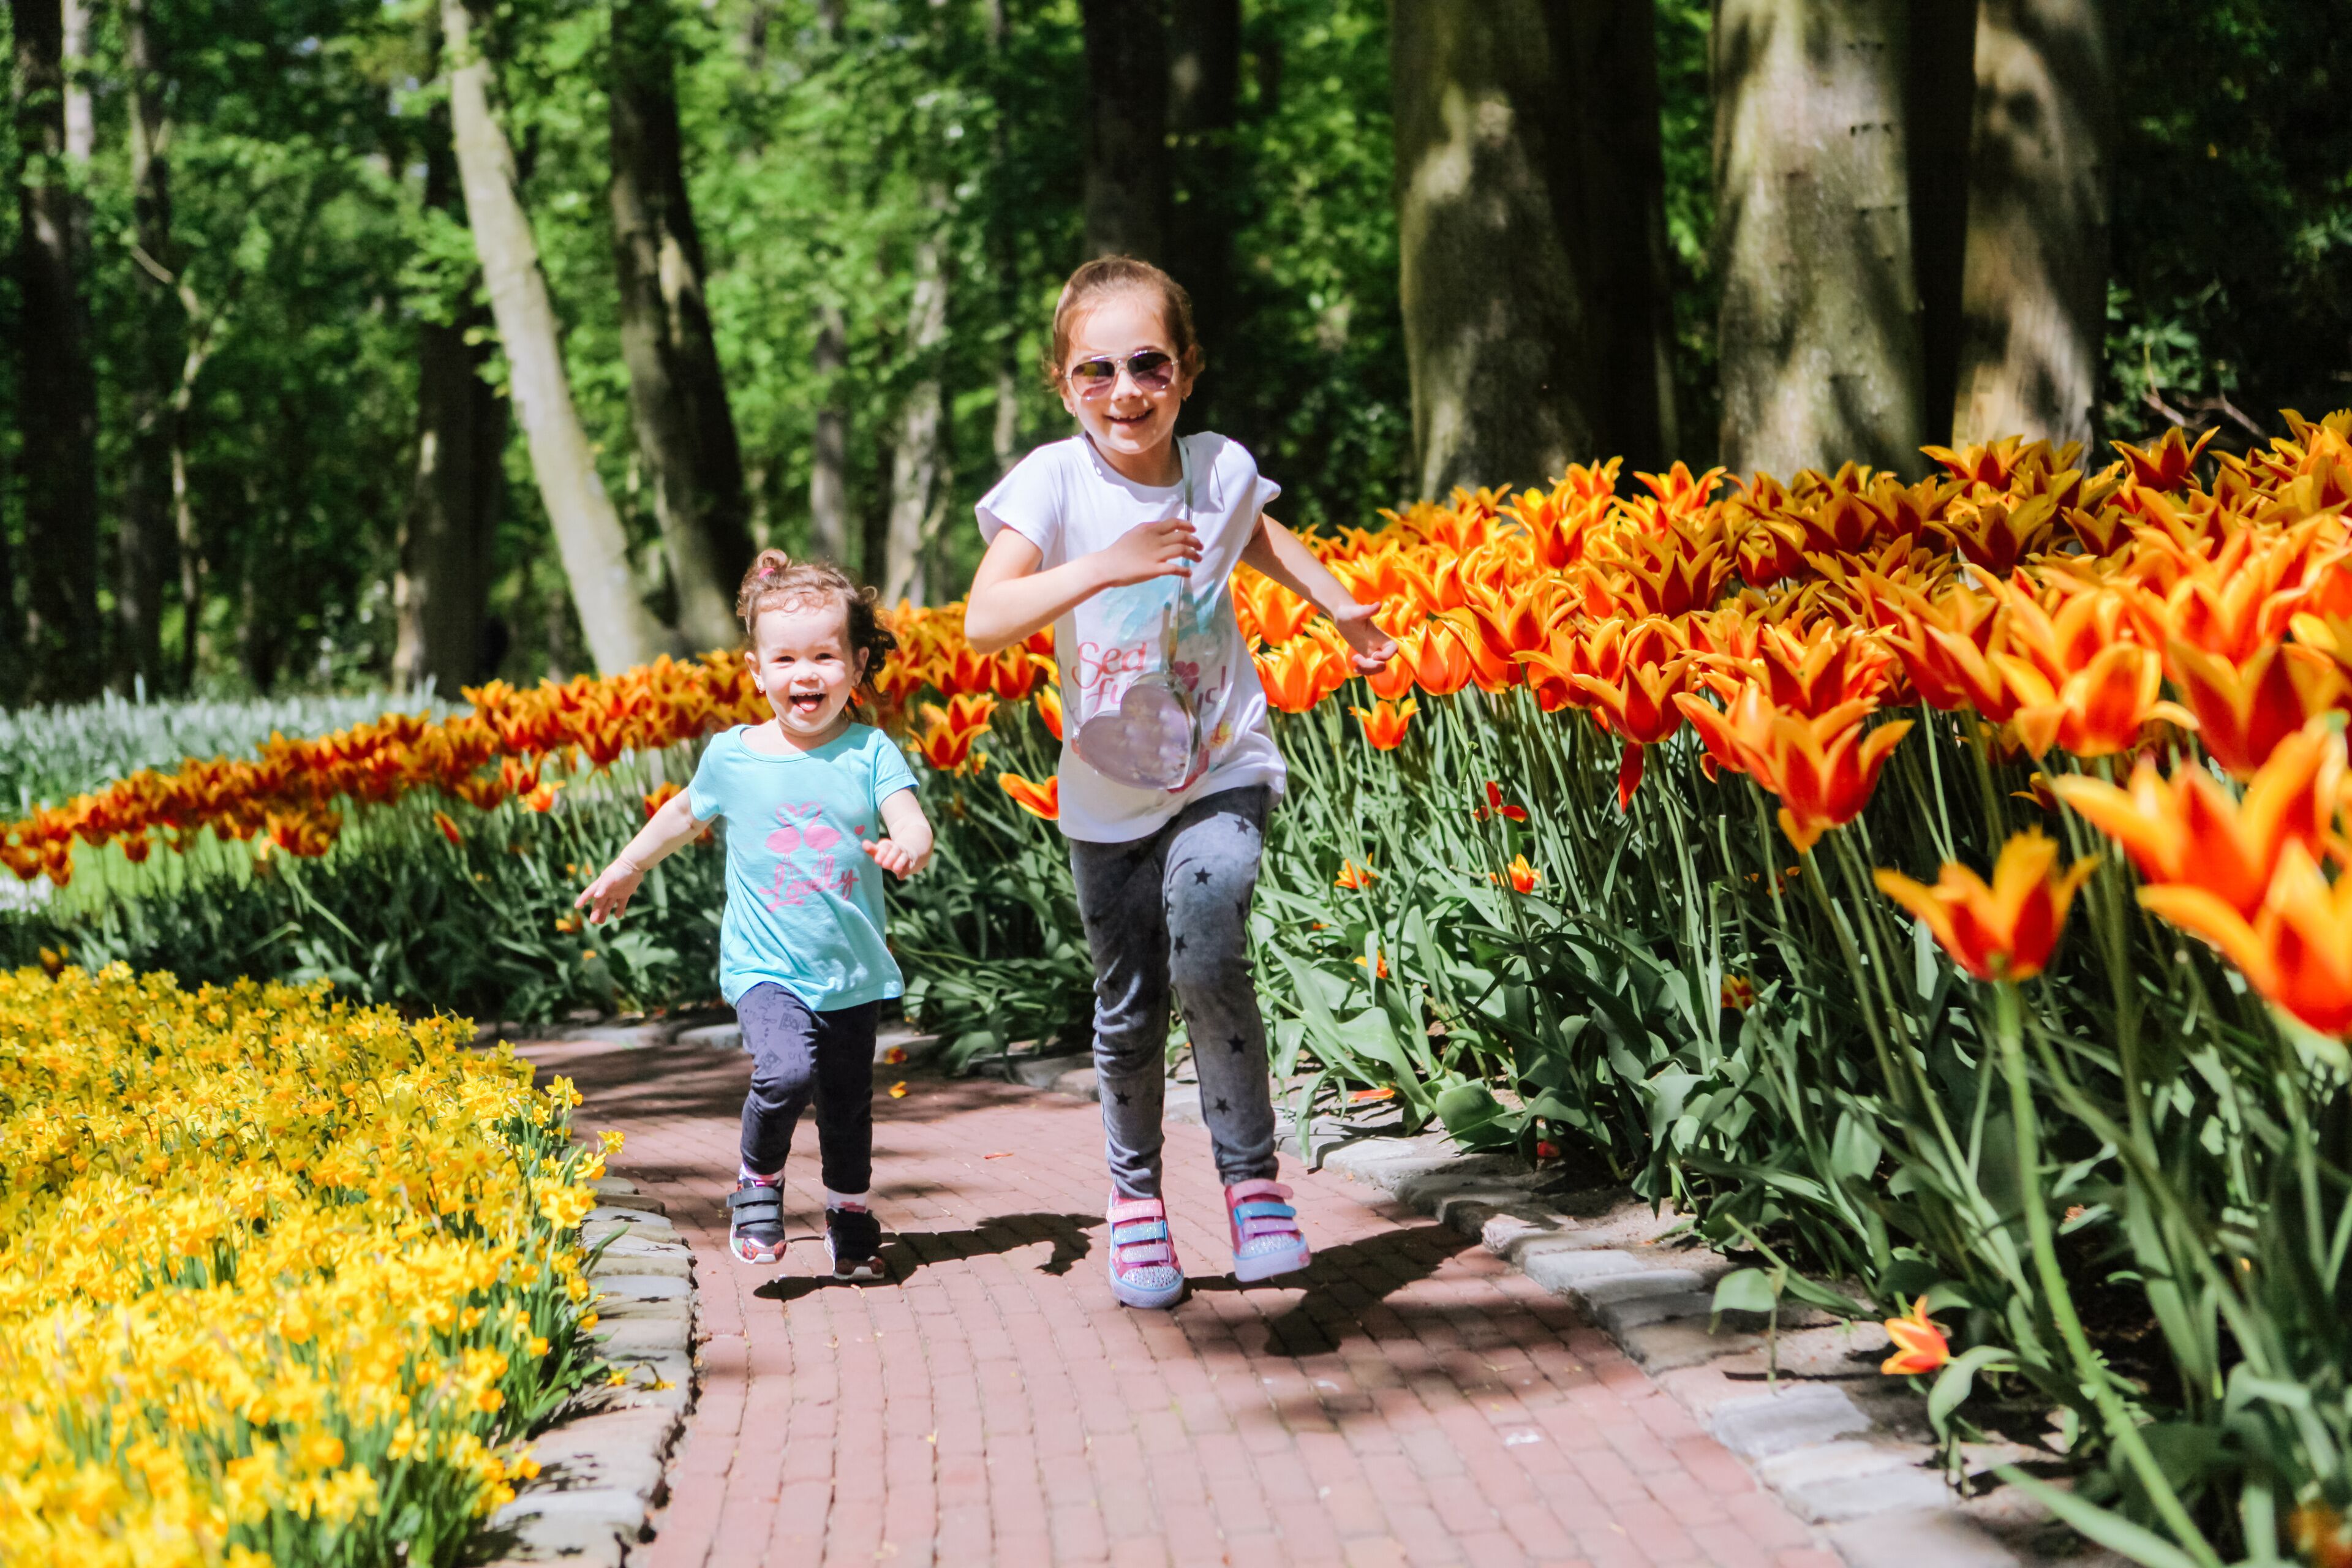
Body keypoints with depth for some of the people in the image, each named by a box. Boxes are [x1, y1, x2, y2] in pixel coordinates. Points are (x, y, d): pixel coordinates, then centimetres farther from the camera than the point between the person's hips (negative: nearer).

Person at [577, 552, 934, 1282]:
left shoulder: (869, 753, -5)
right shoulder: (732, 757, -1)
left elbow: (912, 825, -17)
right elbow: (686, 813, 19)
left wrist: (907, 846, -41)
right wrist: (627, 869, 31)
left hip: (854, 974, 1)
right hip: (766, 968, -1)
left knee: (849, 1106, 11)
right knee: (785, 1073, -26)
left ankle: (851, 1220, 36)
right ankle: (757, 1183, 2)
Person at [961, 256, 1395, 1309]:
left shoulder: (1222, 470, -9)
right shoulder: (1054, 483, -18)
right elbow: (983, 624, -33)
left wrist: (1339, 607, 25)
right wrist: (1101, 568, -43)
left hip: (1224, 770, 0)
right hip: (1109, 795, 0)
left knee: (1208, 957, -23)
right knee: (1129, 1007, 10)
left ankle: (1251, 1173, -6)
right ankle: (1134, 1191, 33)